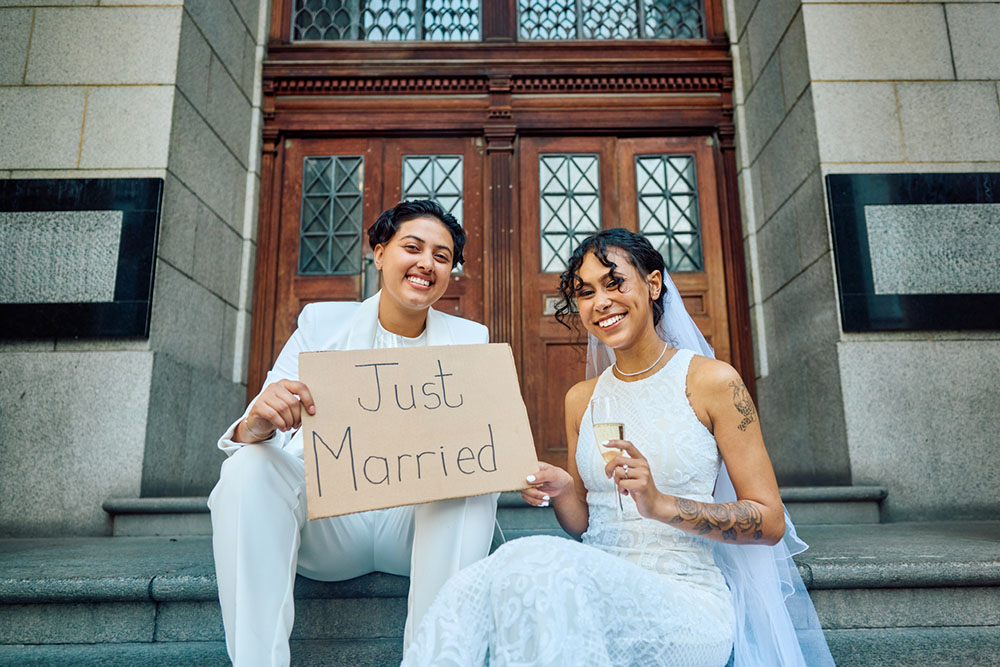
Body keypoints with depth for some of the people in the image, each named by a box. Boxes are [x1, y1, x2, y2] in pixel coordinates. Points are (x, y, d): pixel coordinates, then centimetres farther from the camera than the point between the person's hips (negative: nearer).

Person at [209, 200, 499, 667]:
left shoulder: (470, 340, 4)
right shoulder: (321, 322, 2)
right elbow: (256, 434, -6)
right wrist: (258, 423, -32)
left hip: (422, 520, 0)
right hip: (328, 523, 0)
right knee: (249, 468, -24)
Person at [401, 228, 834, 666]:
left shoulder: (713, 381, -1)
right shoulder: (580, 399, 13)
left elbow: (769, 521, -2)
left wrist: (660, 504, -17)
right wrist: (561, 491, -6)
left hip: (688, 601, -3)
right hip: (598, 592, 3)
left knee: (534, 564, -34)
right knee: (468, 589, -31)